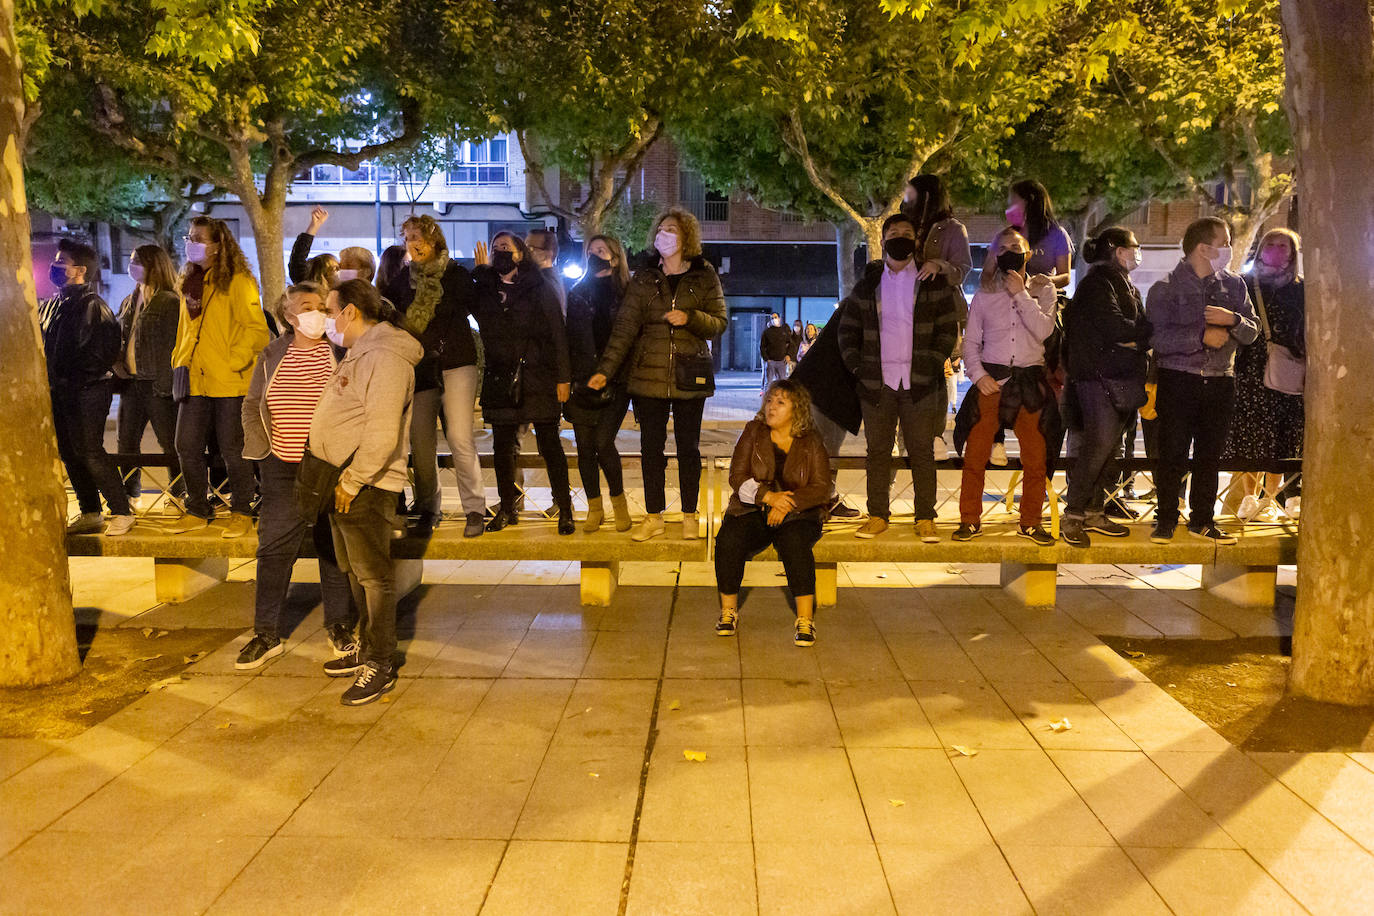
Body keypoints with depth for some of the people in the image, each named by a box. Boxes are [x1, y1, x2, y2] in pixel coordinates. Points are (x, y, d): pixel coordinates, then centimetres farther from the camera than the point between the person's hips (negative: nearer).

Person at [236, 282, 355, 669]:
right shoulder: (273, 355, 5)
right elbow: (252, 404, 14)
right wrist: (262, 447, 2)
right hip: (282, 469, 2)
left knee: (334, 548, 8)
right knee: (273, 550, 4)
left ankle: (339, 626, 22)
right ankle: (266, 634, 15)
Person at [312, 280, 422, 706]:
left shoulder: (385, 357, -18)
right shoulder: (358, 352, 16)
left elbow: (382, 435, -24)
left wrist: (352, 480, -19)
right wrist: (339, 478, 14)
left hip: (366, 488, -10)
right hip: (342, 482, 10)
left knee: (374, 575, -2)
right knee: (355, 573, 19)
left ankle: (381, 665, 8)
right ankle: (367, 647, 33)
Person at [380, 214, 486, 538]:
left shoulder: (456, 274, 3)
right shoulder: (402, 279, 12)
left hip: (456, 364, -3)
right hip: (418, 366, 3)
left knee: (460, 436, -10)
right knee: (420, 441, 3)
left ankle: (474, 509, -1)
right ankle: (428, 509, 16)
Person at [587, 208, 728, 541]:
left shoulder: (704, 276, 4)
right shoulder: (643, 279, 6)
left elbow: (719, 323, 2)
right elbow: (625, 326, -2)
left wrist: (690, 318, -18)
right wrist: (605, 369, -12)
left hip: (689, 376, -1)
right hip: (649, 376, 1)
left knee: (688, 447, 5)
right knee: (651, 447, 4)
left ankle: (689, 515, 17)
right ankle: (654, 516, 14)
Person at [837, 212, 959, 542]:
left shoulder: (934, 282, 8)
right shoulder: (868, 283, 12)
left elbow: (949, 328, 6)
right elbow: (847, 329, 13)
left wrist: (933, 363, -6)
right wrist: (856, 366, 2)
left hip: (920, 382, -1)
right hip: (876, 382, 2)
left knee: (922, 452, -1)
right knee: (878, 450, 5)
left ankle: (925, 519, 5)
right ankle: (877, 516, 12)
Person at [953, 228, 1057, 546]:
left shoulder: (1042, 289, 8)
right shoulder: (984, 293, 9)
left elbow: (1044, 330, -8)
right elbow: (971, 341, 8)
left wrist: (1020, 294, -11)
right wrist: (977, 374, -7)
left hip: (1030, 382, 1)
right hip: (991, 381, 0)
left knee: (1035, 459, 4)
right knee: (975, 456, -4)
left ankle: (1030, 522, 17)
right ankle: (970, 520, 7)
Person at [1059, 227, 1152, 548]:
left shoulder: (1127, 287, 24)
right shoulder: (1097, 283, -7)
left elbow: (1143, 333, 19)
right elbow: (1116, 329, -17)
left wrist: (1135, 338, -2)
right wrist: (1144, 329, -1)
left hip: (1122, 377, 9)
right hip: (1098, 375, -9)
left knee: (1110, 445, 6)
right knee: (1100, 442, -15)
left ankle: (1093, 511, 12)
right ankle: (1072, 514, -10)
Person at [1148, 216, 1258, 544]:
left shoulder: (1234, 285, 12)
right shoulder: (1165, 289, -4)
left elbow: (1252, 331, 8)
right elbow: (1158, 338, -16)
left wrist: (1233, 320, -11)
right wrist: (1202, 336, -18)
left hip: (1220, 382, 4)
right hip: (1179, 380, -4)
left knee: (1210, 455, 8)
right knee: (1173, 454, -2)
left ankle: (1202, 520, 19)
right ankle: (1165, 520, 10)